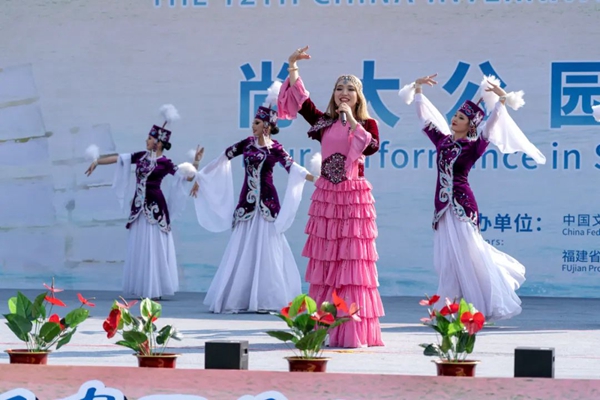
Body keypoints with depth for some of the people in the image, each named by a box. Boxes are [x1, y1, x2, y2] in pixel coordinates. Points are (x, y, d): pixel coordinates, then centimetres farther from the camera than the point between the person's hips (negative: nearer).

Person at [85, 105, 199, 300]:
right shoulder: (141, 156, 10)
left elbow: (188, 177, -8)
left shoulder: (165, 163, -5)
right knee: (139, 247, 7)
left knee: (153, 247, -5)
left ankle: (155, 289, 0)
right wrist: (97, 161, 17)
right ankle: (142, 289, 13)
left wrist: (196, 162, -20)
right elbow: (118, 158, 17)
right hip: (139, 206, 6)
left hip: (155, 207, -6)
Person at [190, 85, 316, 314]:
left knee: (266, 249, -5)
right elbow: (222, 160, 14)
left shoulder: (275, 149, -2)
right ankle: (239, 299, 6)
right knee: (242, 250, 2)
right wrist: (200, 178, 18)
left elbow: (291, 167, -16)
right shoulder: (247, 144, 7)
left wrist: (310, 177, -34)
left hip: (267, 204, -3)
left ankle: (266, 299, -2)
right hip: (247, 203, 4)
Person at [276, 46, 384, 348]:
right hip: (326, 197, 3)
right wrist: (292, 68, -1)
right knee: (324, 263, 3)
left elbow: (371, 147, -16)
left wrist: (353, 121, -16)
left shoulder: (366, 124, 3)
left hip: (354, 197, -3)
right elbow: (300, 101, 5)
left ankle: (353, 332, -6)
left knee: (353, 263, -6)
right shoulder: (324, 122, 11)